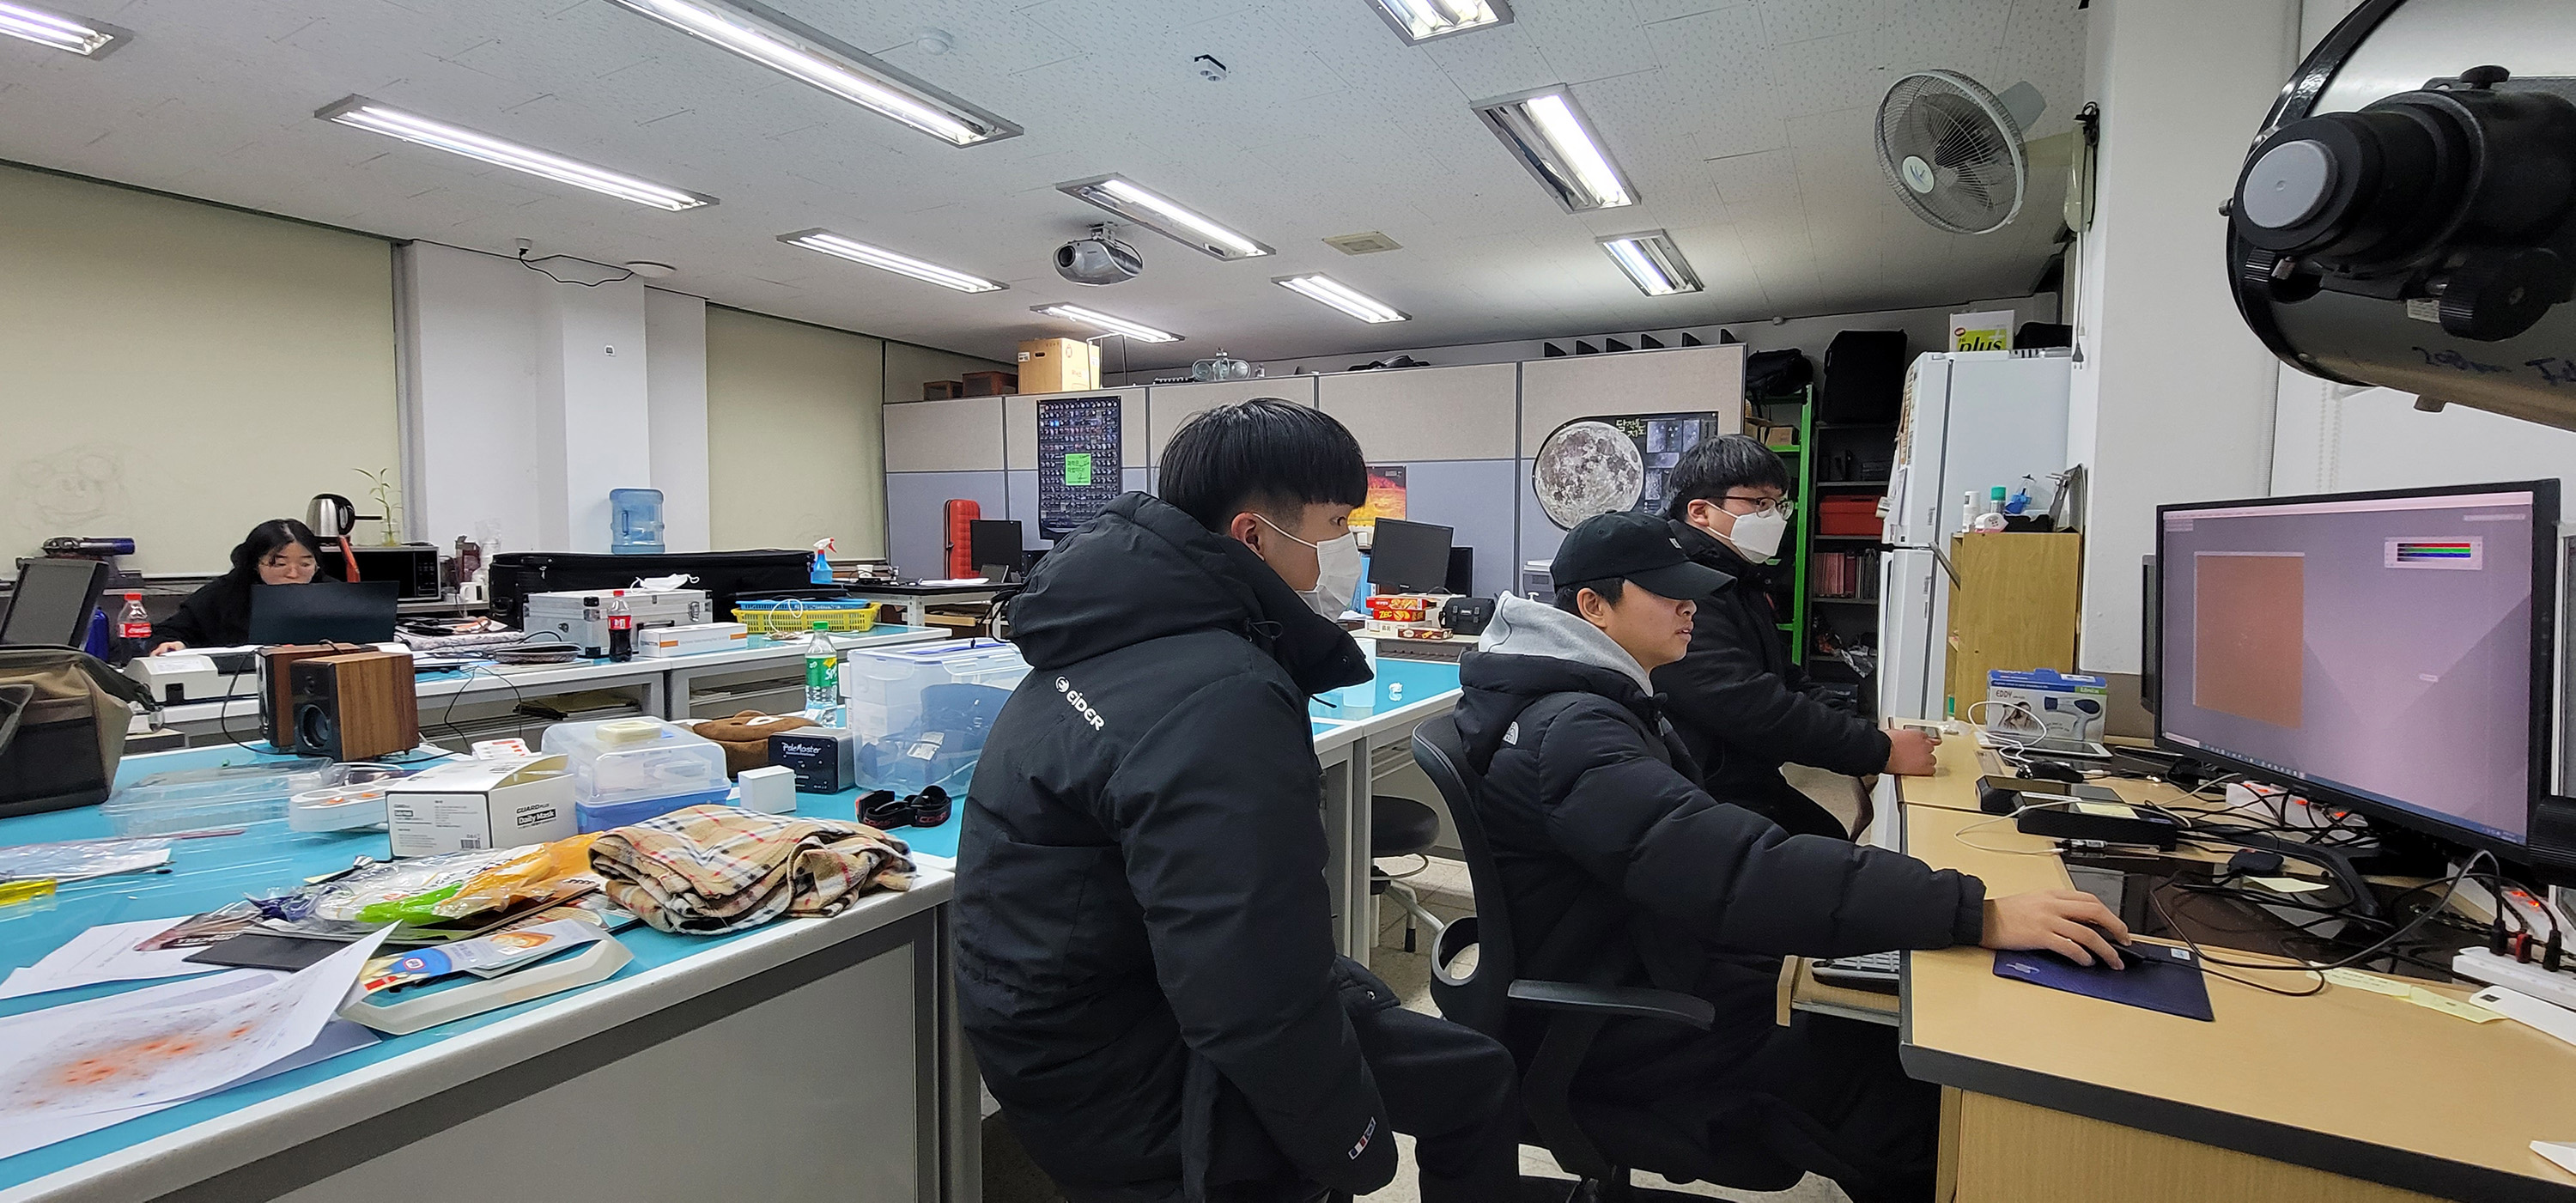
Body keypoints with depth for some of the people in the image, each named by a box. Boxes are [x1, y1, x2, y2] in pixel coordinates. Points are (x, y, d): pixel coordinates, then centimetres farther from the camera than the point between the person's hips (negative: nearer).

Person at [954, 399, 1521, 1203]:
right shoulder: (1221, 700, -31)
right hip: (1129, 1102, -9)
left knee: (1358, 994, 24)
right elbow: (1256, 1008, -30)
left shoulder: (1117, 637, 1)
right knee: (1474, 1079, 2)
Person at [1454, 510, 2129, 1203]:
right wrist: (1977, 915, -33)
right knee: (1926, 1117, -10)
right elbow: (1734, 871, -35)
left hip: (1668, 979, 9)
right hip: (1645, 1037, -9)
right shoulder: (1571, 732, -26)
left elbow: (1696, 847, 11)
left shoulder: (1600, 702, 8)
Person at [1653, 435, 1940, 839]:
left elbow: (1789, 681, 16)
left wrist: (1871, 730, 1)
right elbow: (1754, 709, -27)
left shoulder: (1742, 581, 14)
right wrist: (1881, 751, -19)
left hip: (1754, 785, 10)